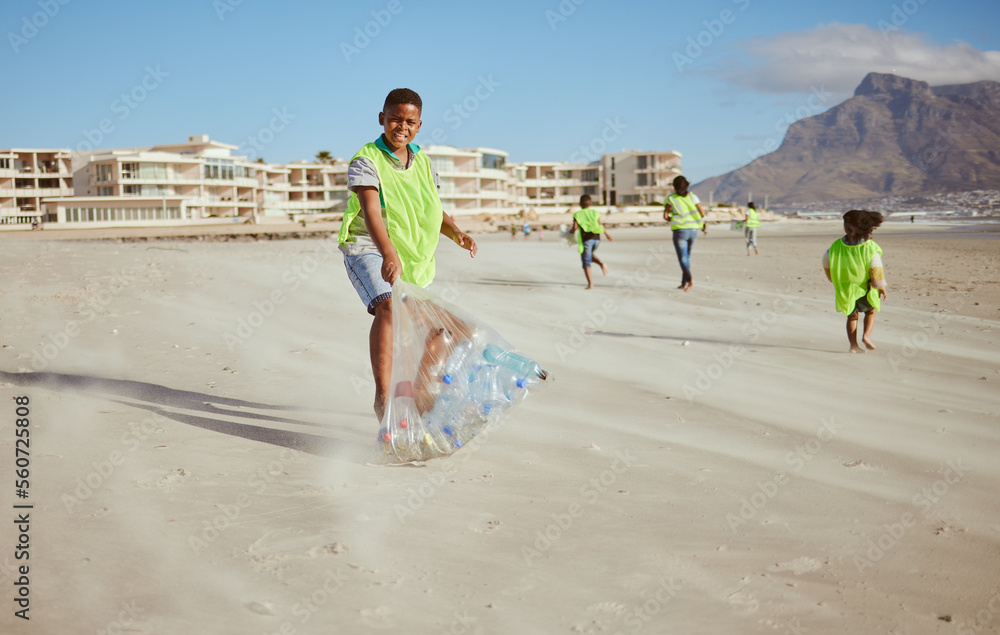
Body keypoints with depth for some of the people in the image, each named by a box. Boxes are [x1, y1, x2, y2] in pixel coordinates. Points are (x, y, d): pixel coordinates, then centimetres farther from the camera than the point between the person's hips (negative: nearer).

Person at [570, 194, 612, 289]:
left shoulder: (578, 215, -2)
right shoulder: (595, 213, 5)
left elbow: (575, 227, -11)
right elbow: (601, 226, -1)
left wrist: (570, 231, 10)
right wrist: (607, 234, 13)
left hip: (586, 239, -4)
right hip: (596, 238, 4)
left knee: (586, 262, 2)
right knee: (590, 255, 28)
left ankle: (590, 283, -6)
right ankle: (601, 263, -1)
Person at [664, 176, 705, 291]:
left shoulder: (671, 198, -2)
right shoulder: (692, 196, 4)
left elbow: (665, 216, -6)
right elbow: (702, 213, -1)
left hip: (679, 231, -4)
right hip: (693, 230, 4)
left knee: (682, 258, -5)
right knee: (687, 256, 19)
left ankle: (690, 279, -29)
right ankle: (684, 283, 19)